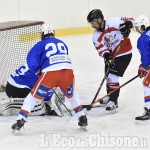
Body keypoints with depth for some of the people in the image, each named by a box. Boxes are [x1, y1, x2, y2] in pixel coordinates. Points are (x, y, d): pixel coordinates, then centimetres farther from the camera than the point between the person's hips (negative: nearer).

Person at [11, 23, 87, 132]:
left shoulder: (41, 44, 13)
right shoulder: (62, 43, 26)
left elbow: (31, 59, 5)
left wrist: (36, 70, 25)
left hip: (50, 73, -3)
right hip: (68, 71, 3)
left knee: (34, 96, 11)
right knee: (71, 94, 32)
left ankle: (20, 120, 4)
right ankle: (82, 117, 30)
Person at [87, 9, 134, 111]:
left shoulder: (113, 22, -20)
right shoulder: (96, 36, -2)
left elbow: (130, 21, -17)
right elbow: (100, 49, -9)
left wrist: (127, 25, -39)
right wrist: (106, 55, -29)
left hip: (124, 54, -7)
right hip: (111, 56, 7)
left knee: (113, 77, -13)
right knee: (108, 76, 17)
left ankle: (114, 101, -4)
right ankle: (110, 96, 41)